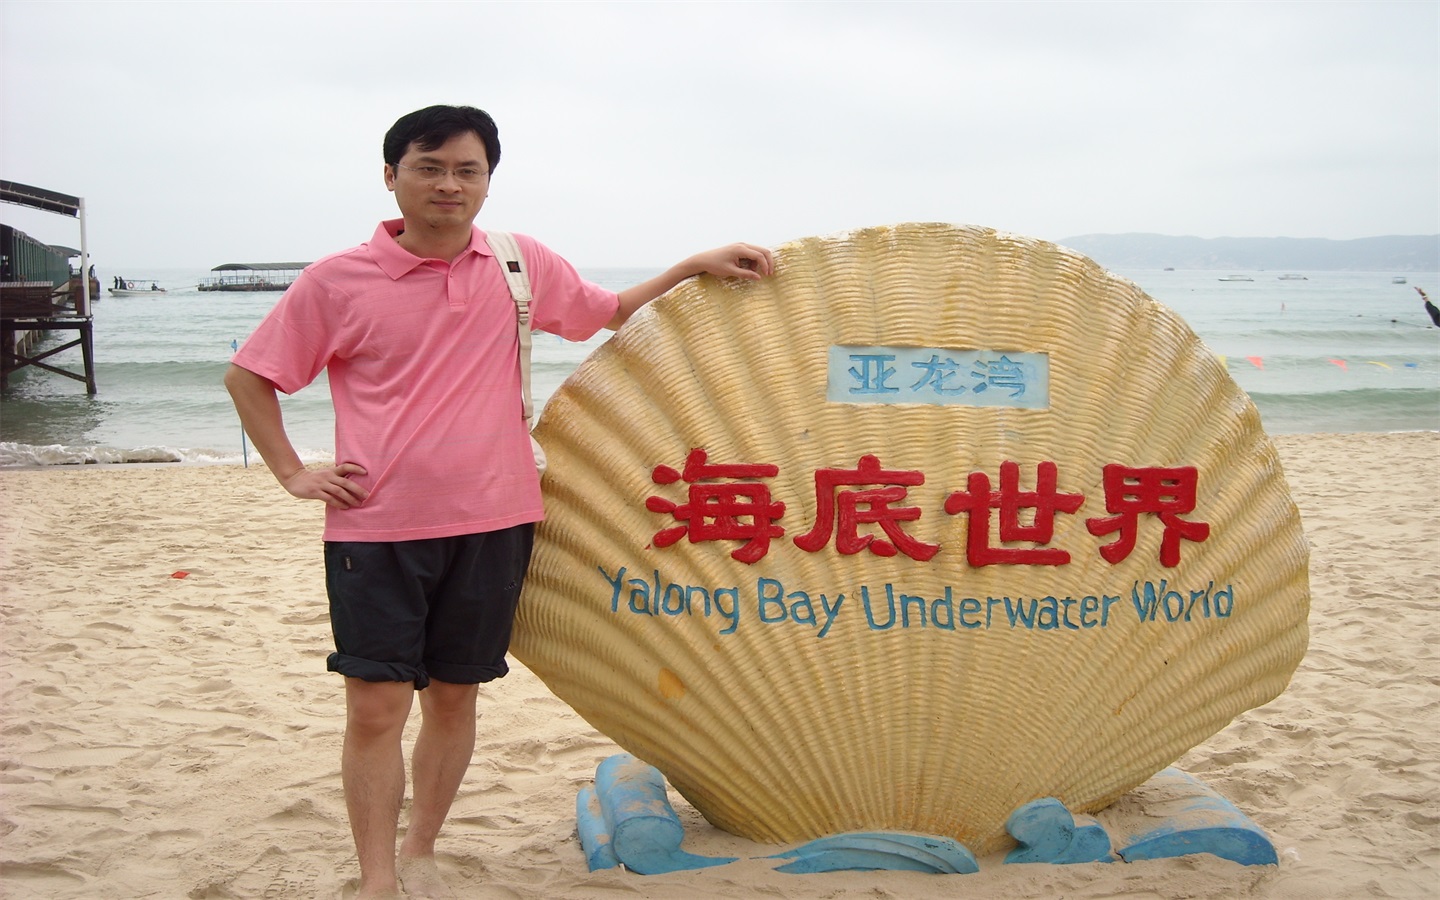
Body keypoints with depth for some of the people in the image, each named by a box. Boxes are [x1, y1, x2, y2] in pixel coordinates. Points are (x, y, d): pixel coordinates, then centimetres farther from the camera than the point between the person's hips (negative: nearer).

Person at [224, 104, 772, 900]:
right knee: (375, 706, -3)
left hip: (491, 524, 3)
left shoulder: (523, 265, 5)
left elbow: (612, 312, 21)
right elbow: (247, 376, 6)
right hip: (376, 530, -2)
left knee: (454, 697, 12)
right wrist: (293, 474, -1)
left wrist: (694, 267, 10)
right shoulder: (337, 282, -3)